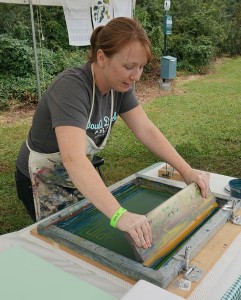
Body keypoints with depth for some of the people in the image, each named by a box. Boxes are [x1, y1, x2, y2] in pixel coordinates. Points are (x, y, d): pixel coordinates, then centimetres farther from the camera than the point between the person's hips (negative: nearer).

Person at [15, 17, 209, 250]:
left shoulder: (119, 84, -12)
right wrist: (120, 215, -56)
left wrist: (186, 171, -22)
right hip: (43, 183, -6)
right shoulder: (71, 87, -35)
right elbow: (73, 159, -47)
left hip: (80, 178, 6)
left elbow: (146, 130, -12)